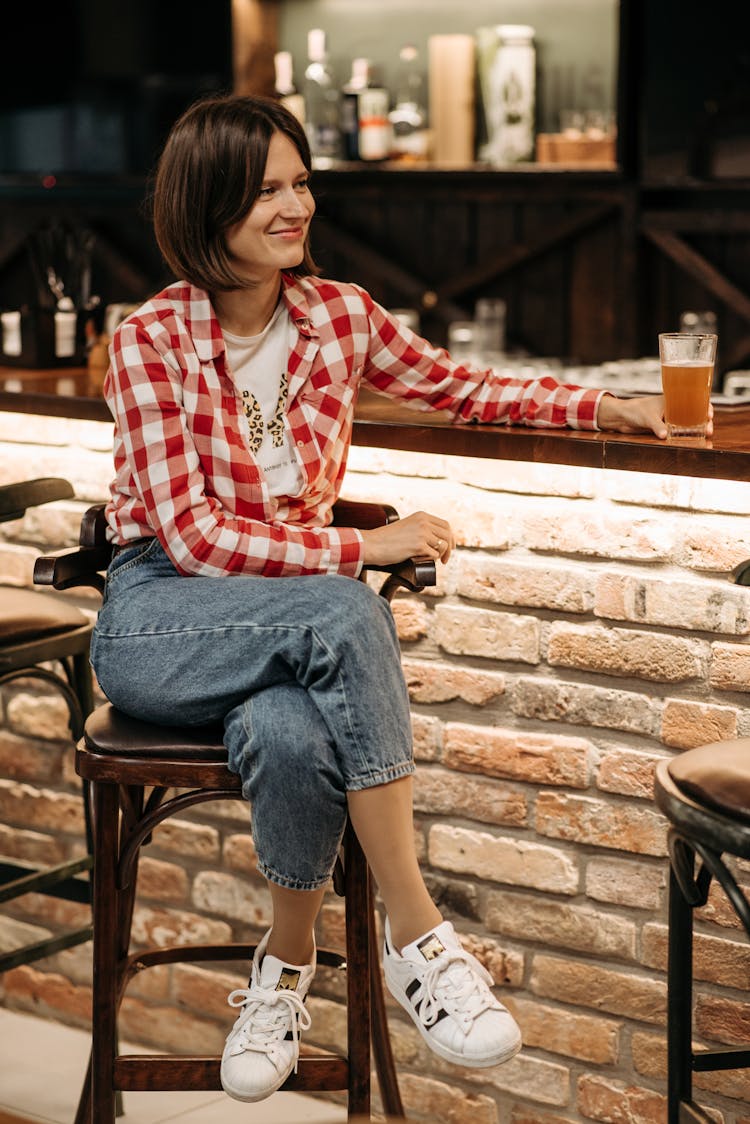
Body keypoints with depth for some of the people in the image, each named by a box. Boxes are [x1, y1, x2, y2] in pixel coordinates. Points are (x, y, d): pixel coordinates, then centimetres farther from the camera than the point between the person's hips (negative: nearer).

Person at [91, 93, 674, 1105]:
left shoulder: (339, 315, 3)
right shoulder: (151, 339, -11)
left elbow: (458, 388, 19)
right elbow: (191, 534, -16)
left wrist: (615, 409, 11)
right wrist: (361, 550, -21)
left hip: (290, 615, 3)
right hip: (160, 619, -3)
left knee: (291, 738, -34)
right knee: (344, 613, -34)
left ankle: (285, 971, -8)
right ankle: (415, 936, -27)